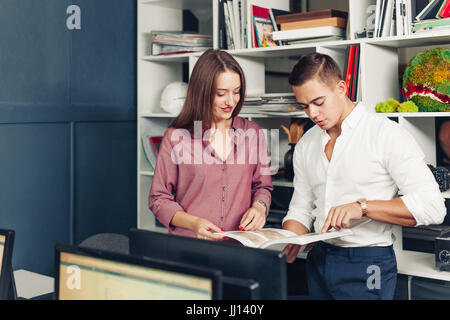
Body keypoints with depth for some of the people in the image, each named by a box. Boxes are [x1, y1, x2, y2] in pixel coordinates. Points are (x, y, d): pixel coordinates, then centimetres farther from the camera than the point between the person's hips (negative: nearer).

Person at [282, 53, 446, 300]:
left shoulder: (386, 134, -12)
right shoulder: (306, 145, 7)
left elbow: (432, 207, -19)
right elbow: (300, 209, 11)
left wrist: (362, 207, -26)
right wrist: (288, 245, -9)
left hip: (367, 264, -5)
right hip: (319, 259, 6)